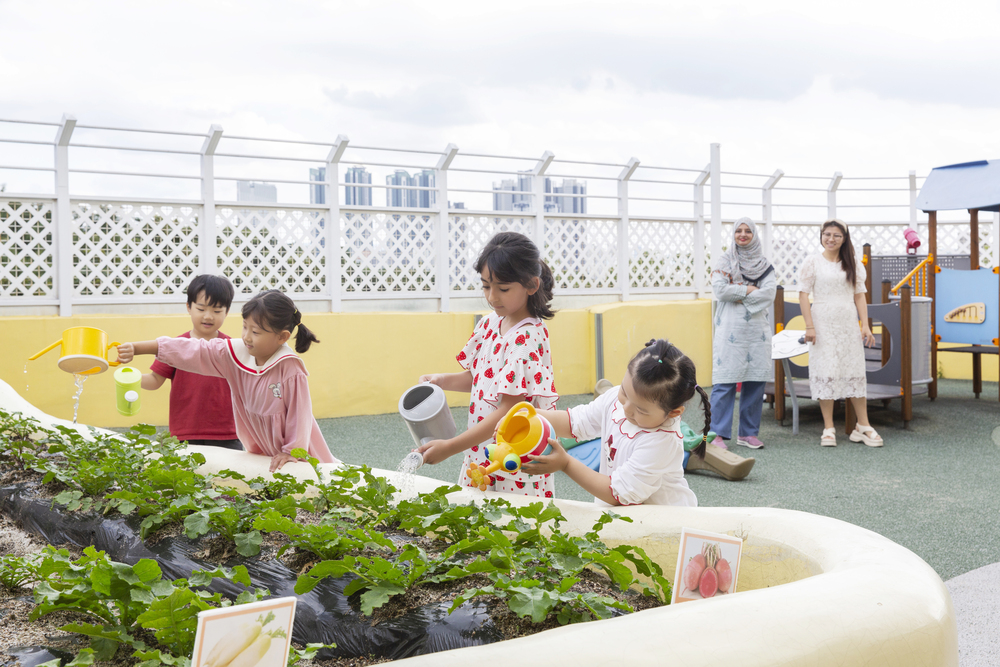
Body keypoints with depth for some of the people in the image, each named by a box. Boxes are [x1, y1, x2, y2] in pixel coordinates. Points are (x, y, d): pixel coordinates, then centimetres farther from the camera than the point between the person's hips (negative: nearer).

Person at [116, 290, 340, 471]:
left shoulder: (290, 368, -25)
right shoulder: (235, 353, -8)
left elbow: (299, 413, -19)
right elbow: (191, 351, -10)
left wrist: (291, 452, -11)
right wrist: (137, 348, -14)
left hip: (298, 456, -5)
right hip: (260, 454, 5)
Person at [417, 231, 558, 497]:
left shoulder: (528, 337, -20)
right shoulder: (489, 323, 4)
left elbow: (508, 410, -24)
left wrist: (450, 447, -27)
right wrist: (443, 380, -2)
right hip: (480, 452, 7)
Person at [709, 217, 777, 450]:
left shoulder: (764, 265, 12)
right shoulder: (725, 261, 7)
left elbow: (769, 293, -4)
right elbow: (719, 290, -8)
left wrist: (737, 293, -9)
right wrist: (749, 290, -6)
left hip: (757, 329, 3)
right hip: (730, 329, -3)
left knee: (756, 380, 2)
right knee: (724, 381, -7)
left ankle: (748, 433, 13)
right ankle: (719, 434, -3)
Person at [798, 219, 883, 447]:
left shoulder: (853, 265, 12)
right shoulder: (812, 262, 1)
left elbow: (859, 296, 10)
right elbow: (803, 295, -3)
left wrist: (865, 325, 1)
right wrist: (809, 326, -11)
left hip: (849, 324, 3)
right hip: (823, 323, -3)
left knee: (855, 371, 4)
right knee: (825, 372, -3)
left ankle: (863, 426, 11)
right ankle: (828, 429, 2)